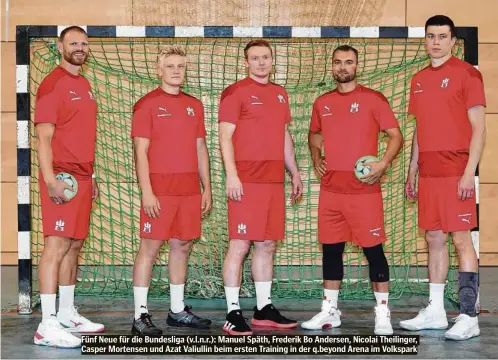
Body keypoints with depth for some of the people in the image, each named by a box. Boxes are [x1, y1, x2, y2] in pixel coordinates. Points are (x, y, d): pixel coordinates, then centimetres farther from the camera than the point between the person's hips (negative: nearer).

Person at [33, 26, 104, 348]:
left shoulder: (84, 85, 17)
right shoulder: (52, 84, -9)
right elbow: (43, 138, -15)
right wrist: (50, 180, -23)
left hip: (82, 178, 9)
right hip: (61, 179, -9)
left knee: (74, 246, 13)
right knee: (57, 247, -11)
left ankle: (67, 314, 22)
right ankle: (47, 326, -11)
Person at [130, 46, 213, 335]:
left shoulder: (194, 105, 14)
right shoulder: (147, 104, -2)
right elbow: (141, 152, -7)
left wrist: (207, 189, 12)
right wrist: (147, 192, -14)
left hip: (190, 191, 6)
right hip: (159, 190, -5)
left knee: (183, 247, 10)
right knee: (150, 248, -3)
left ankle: (178, 310, 21)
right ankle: (141, 315, 1)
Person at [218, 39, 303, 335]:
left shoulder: (280, 94, 18)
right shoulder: (236, 92, -2)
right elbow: (225, 137, -8)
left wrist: (295, 174, 21)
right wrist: (231, 175, -16)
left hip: (274, 181, 7)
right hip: (246, 181, -6)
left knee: (268, 244, 10)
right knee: (240, 245, -6)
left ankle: (264, 309, 19)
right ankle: (233, 313, -2)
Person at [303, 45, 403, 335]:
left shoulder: (373, 99, -3)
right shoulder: (322, 103, 11)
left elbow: (396, 135, -3)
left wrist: (383, 163, -18)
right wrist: (316, 158, 12)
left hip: (364, 189, -5)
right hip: (330, 189, 5)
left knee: (373, 248, -2)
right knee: (331, 249, 10)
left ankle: (383, 313, 7)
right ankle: (330, 311, 20)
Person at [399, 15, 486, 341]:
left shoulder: (466, 73, -4)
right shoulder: (419, 80, 14)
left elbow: (479, 127, -8)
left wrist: (469, 172, -15)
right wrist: (411, 172, 16)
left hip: (456, 172, -6)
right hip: (428, 174, 6)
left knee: (461, 239, -6)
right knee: (434, 239, 9)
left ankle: (469, 316, -3)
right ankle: (435, 311, 16)